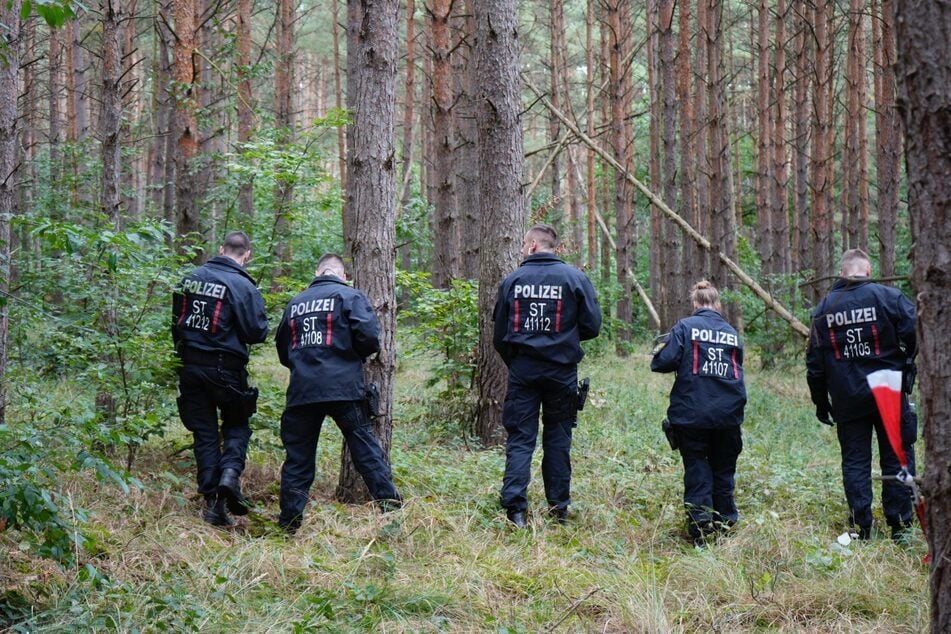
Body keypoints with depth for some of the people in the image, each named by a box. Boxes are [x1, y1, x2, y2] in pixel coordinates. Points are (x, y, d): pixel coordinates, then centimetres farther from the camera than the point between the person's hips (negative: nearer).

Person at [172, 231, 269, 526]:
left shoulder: (191, 278, 5)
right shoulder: (243, 286, -11)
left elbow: (176, 322, 13)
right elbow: (257, 332, -11)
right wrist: (261, 323, 10)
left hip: (190, 366, 4)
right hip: (225, 367, -4)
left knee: (204, 433, 9)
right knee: (237, 425, 15)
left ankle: (211, 501, 5)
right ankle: (230, 472, -11)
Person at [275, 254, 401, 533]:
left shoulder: (296, 303, 16)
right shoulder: (350, 296, 2)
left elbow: (283, 350, 22)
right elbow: (369, 336, -10)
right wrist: (358, 353, 10)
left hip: (301, 392, 4)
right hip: (344, 388, -3)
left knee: (298, 458, 8)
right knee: (366, 450, 1)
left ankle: (289, 525, 8)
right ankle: (391, 509, -2)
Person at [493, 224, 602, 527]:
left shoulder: (512, 280, -1)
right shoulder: (575, 278, -3)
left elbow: (499, 334, 5)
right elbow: (592, 326, -3)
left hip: (522, 369, 0)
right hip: (561, 371, 0)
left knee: (520, 437, 1)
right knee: (557, 437, 11)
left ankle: (514, 507, -12)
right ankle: (559, 507, 14)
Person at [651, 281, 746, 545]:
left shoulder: (685, 327, -4)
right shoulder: (732, 333, 11)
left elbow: (665, 361, -12)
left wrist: (660, 349, 9)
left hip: (692, 413, -3)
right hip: (729, 415, 3)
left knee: (697, 472, 3)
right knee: (723, 471, 15)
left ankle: (699, 530, -4)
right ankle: (725, 522, 18)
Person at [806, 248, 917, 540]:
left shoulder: (824, 308, 6)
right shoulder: (889, 298, -5)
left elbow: (814, 361, 9)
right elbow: (916, 334, -13)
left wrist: (820, 401, 16)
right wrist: (908, 370, 4)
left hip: (847, 401, 2)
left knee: (855, 461, 7)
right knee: (897, 458, 5)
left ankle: (861, 528, 3)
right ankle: (899, 525, 4)